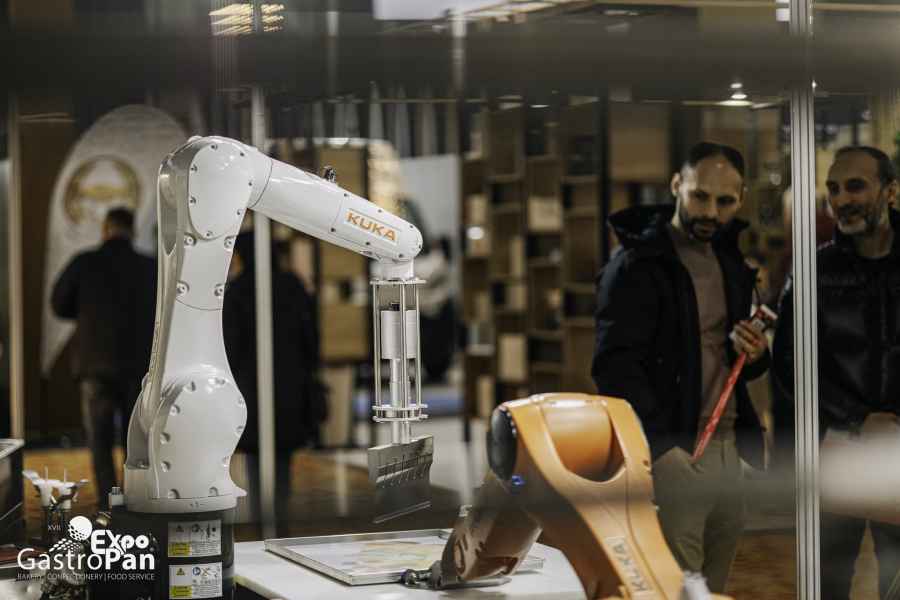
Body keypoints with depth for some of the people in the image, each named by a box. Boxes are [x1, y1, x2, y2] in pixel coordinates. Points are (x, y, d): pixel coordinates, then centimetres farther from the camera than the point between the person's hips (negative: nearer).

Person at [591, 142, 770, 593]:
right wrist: (663, 448, -25)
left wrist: (755, 356, 1)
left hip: (727, 452, 7)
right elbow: (615, 368, -16)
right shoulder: (634, 265, -8)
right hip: (671, 454, -7)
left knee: (712, 590, 9)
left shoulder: (732, 263, 15)